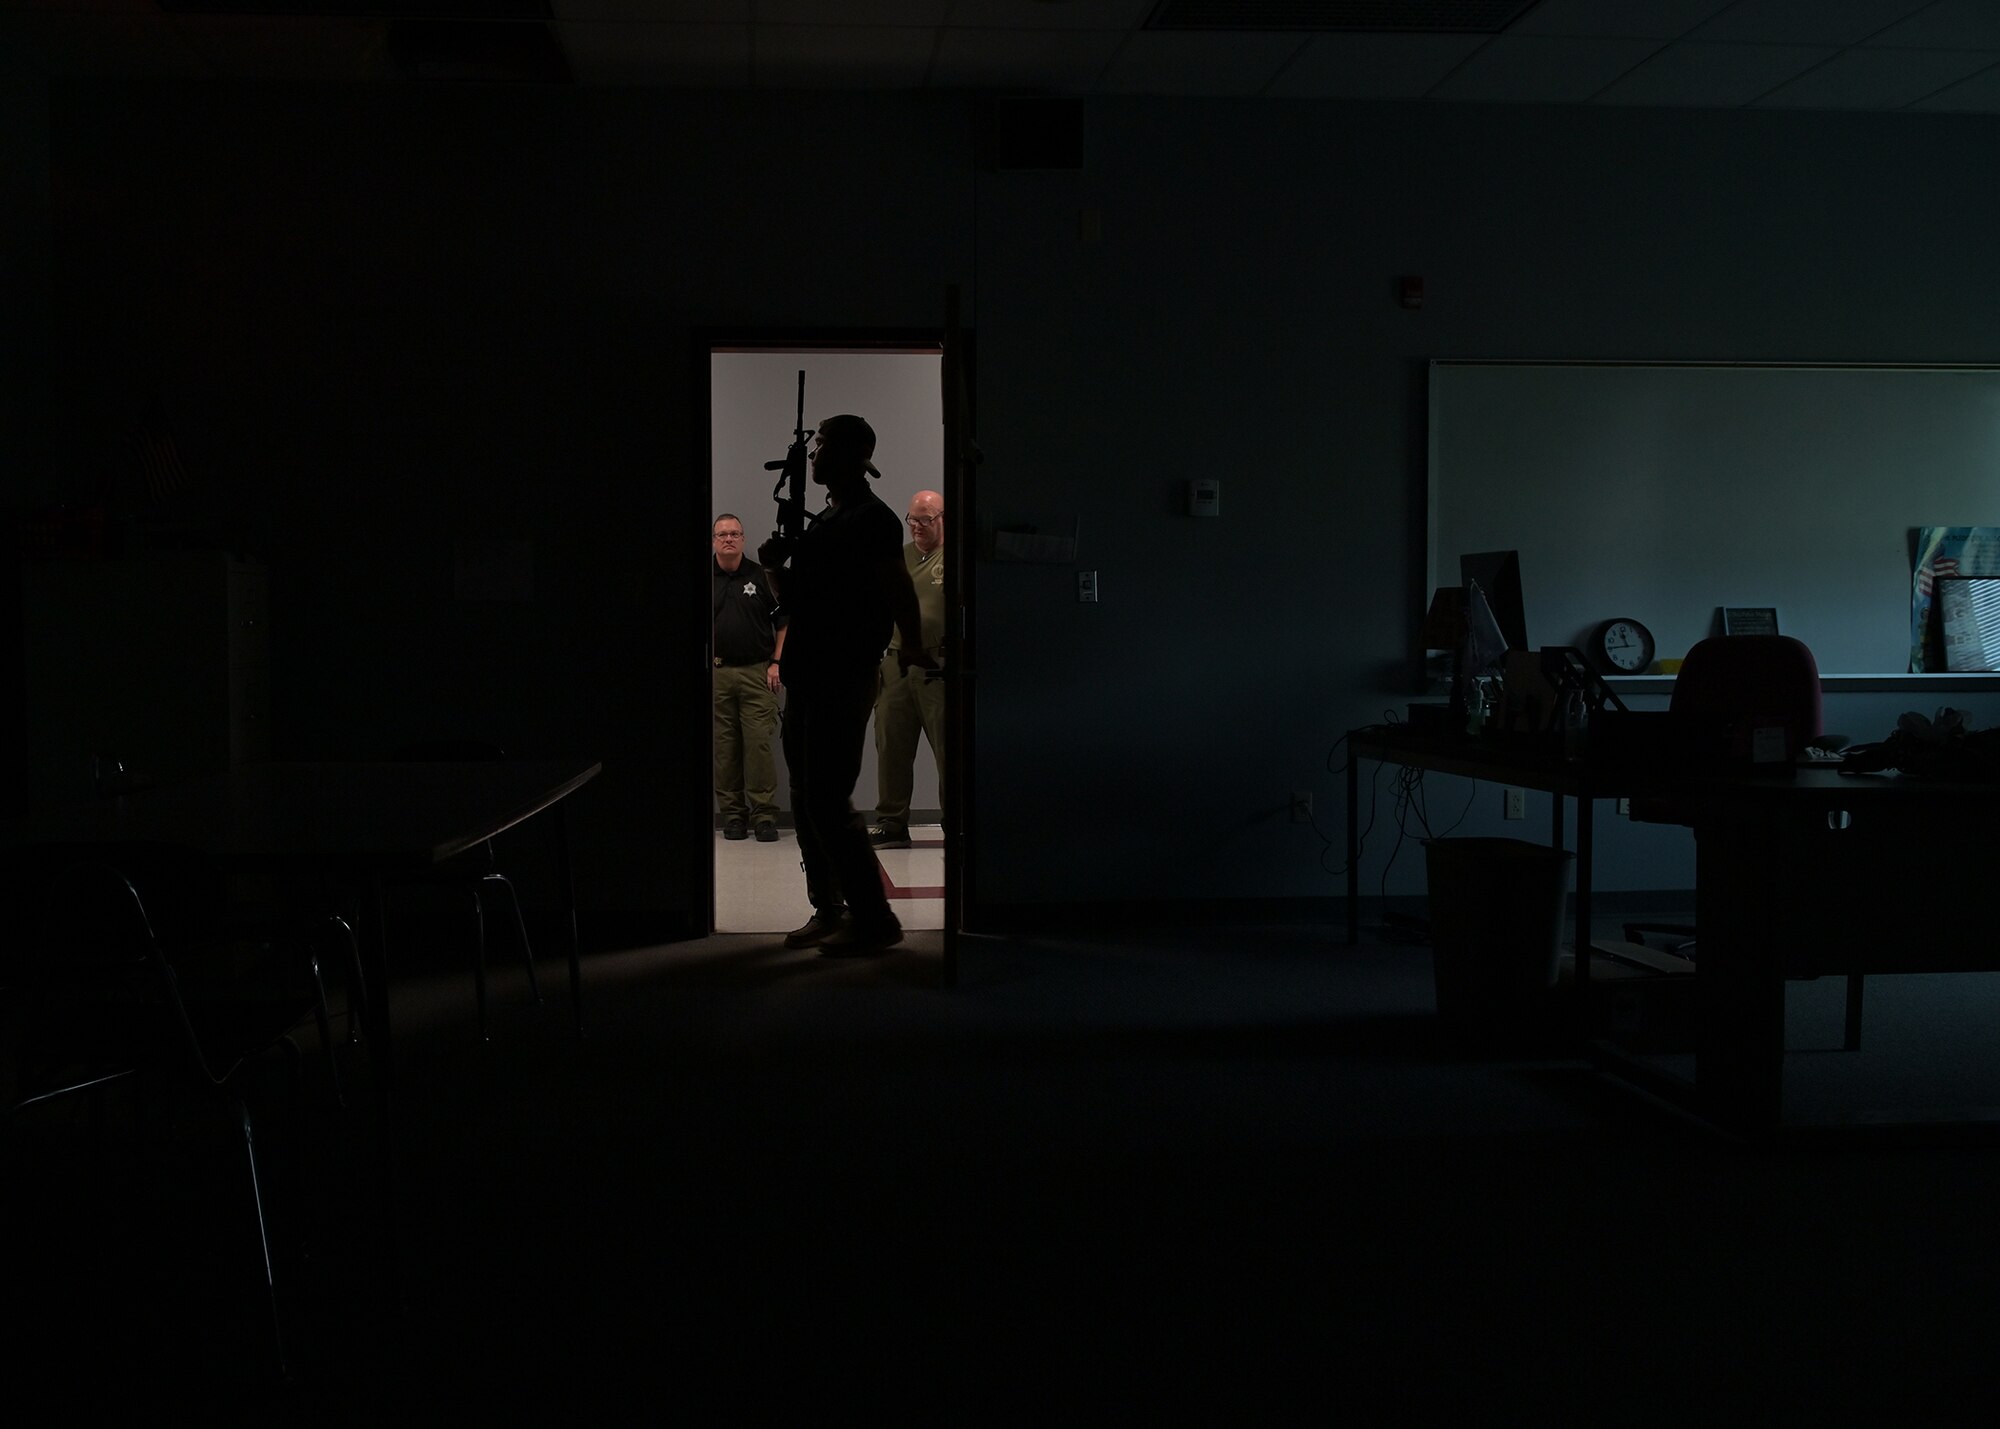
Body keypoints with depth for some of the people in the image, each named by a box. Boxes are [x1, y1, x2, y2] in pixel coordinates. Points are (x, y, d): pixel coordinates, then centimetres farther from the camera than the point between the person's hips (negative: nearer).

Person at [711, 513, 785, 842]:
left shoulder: (761, 576, 7)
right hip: (716, 675, 1)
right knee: (724, 747, 3)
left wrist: (776, 663, 1)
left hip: (757, 673, -1)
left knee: (759, 743, -7)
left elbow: (783, 622, 9)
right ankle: (732, 813, 10)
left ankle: (764, 815, -3)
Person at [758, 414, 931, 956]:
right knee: (807, 802, 12)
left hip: (844, 680, -10)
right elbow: (796, 600, 21)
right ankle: (827, 912, 20)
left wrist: (914, 647, -28)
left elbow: (898, 588, -19)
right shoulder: (823, 520, 18)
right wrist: (776, 565, 4)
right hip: (807, 678, 10)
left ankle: (873, 919, -6)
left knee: (828, 802, -12)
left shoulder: (872, 519, -10)